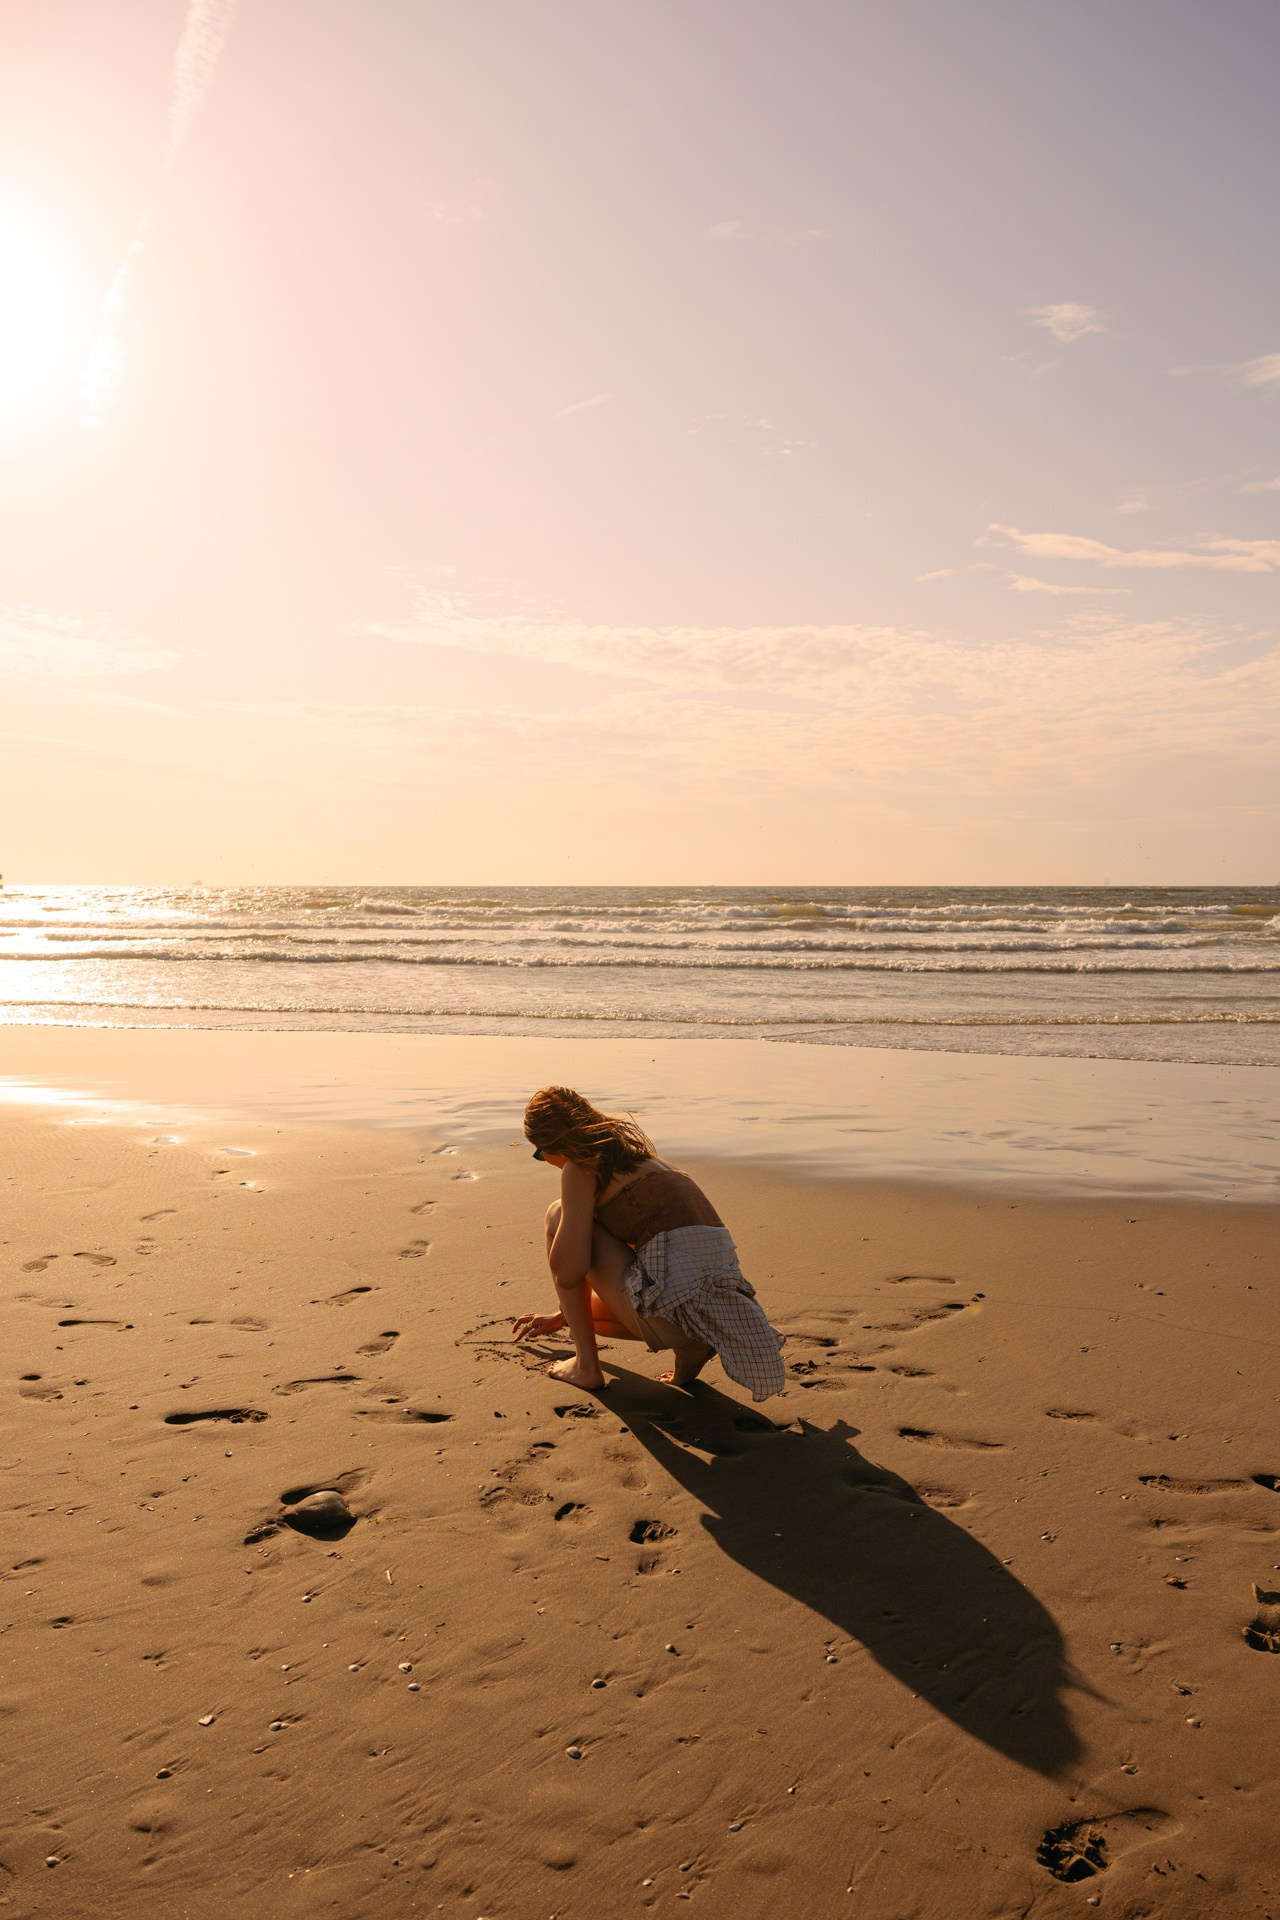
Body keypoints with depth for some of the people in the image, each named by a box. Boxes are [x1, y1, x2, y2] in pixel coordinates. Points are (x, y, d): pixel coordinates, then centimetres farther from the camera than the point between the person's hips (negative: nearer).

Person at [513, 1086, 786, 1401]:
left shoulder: (580, 1166, 0)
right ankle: (691, 1345, 10)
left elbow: (568, 1271, -8)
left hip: (672, 1295, -8)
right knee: (588, 1310, 33)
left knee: (558, 1216, 12)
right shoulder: (631, 1145, 26)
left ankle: (586, 1364, 11)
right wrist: (563, 1315, 46)